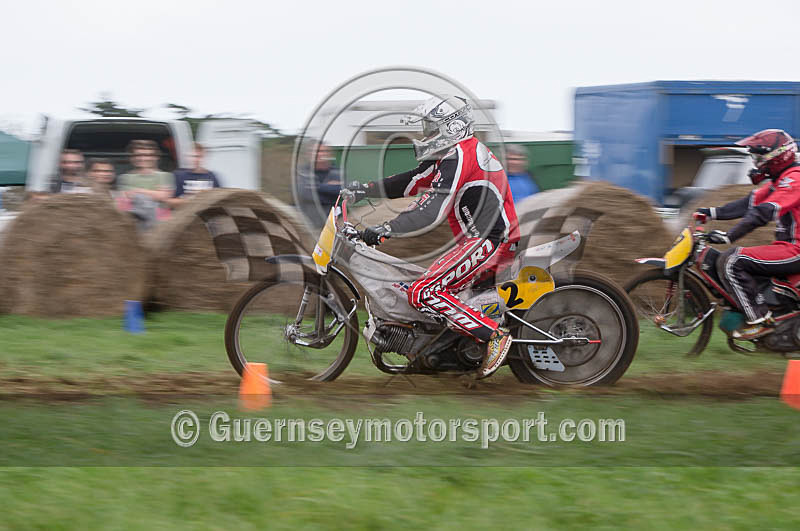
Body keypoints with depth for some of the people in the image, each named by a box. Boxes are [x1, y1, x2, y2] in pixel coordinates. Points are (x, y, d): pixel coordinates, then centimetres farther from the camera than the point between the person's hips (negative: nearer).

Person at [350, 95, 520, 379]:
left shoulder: (459, 156, -15)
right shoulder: (454, 153, 18)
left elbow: (433, 209, -25)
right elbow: (413, 181, 21)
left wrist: (387, 229, -30)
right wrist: (365, 190, 16)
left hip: (487, 241, -11)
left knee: (423, 293, -19)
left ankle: (494, 335, -22)